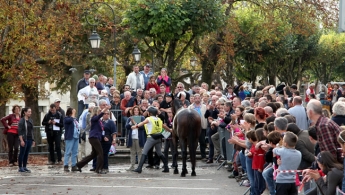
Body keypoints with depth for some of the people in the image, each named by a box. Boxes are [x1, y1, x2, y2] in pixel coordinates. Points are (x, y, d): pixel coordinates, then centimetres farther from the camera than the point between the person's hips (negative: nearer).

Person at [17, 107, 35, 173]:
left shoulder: (30, 120, 12)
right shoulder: (21, 121, -9)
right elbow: (19, 131, -12)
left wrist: (33, 140, 15)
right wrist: (21, 140, -18)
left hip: (30, 139, 6)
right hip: (24, 139, -6)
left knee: (26, 154, 9)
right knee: (22, 153, -1)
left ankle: (24, 167, 14)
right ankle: (20, 168, 4)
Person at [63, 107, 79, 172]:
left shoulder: (75, 119, 18)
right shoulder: (66, 118, -4)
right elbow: (71, 120, -24)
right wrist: (73, 114, -11)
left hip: (76, 137, 8)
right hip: (70, 138, -8)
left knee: (75, 152, 7)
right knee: (68, 152, -8)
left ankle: (74, 166, 10)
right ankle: (65, 166, -6)